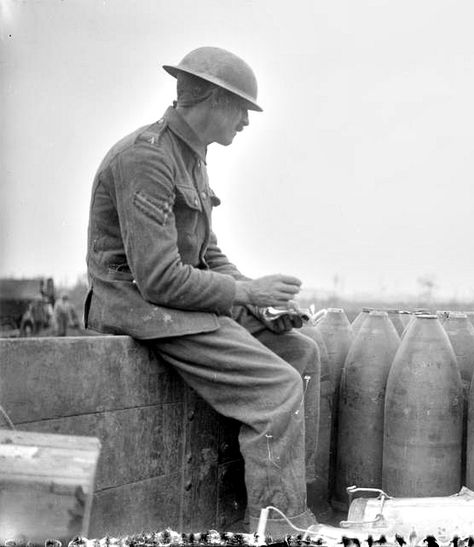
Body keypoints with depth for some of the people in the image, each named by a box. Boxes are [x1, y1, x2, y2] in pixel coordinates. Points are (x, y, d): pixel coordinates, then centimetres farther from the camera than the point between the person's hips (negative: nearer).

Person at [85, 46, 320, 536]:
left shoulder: (189, 158, 14)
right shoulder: (145, 157, -20)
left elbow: (206, 255, 19)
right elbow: (160, 278, -26)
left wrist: (262, 301, 3)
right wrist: (247, 293, -16)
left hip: (178, 298, 10)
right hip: (137, 304, -10)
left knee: (300, 353, 6)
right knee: (278, 386, -19)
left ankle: (296, 492, 11)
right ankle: (280, 525, -13)